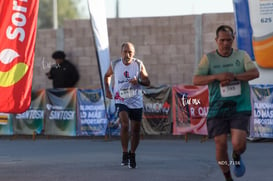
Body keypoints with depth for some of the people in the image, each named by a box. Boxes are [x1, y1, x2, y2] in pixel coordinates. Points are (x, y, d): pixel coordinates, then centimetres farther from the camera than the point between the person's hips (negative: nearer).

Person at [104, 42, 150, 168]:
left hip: (136, 101, 1)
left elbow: (147, 82, -2)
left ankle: (132, 155, 26)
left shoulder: (139, 64, -4)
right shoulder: (115, 64, -3)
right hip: (121, 100, -1)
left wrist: (138, 81, -23)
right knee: (124, 124, -22)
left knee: (136, 129, 7)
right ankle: (125, 154, -10)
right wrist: (107, 89, 3)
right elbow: (107, 76, 17)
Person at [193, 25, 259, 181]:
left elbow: (255, 73, -10)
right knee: (221, 144, -2)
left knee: (239, 143, -16)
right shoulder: (209, 58, 3)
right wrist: (217, 77, -21)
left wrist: (233, 77, -20)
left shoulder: (241, 55, 5)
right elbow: (196, 80, -6)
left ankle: (237, 157, 22)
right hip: (217, 108, 1)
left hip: (240, 108, -1)